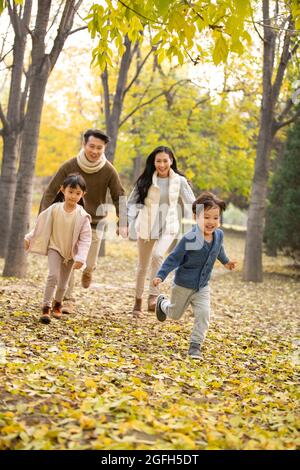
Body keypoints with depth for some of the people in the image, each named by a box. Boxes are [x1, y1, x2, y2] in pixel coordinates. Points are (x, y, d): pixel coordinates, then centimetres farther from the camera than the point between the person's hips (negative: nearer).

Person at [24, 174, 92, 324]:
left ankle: (57, 304, 41)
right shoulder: (54, 209, -15)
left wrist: (80, 258, -25)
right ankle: (46, 308, -13)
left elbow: (85, 239, -17)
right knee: (53, 276, -20)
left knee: (63, 283, 13)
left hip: (71, 252, 1)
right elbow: (41, 224, -1)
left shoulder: (82, 216, -19)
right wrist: (29, 238, 4)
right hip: (55, 247, -1)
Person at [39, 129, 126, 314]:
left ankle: (88, 270, 36)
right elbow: (51, 191, -9)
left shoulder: (109, 171, -13)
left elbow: (119, 197, -5)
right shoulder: (69, 166, -13)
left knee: (89, 264, -3)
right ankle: (68, 300, 15)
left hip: (95, 222, 0)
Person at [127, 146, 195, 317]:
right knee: (143, 265, 10)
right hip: (147, 227, 1)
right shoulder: (145, 180, -2)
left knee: (158, 255, -28)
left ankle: (153, 296, -16)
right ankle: (138, 301, 28)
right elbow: (133, 202, -2)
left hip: (168, 227, -1)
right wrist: (128, 222, -17)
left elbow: (191, 204, -1)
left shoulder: (179, 181, -2)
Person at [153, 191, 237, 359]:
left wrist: (226, 261, 28)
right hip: (183, 284, -3)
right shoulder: (189, 239, -29)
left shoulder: (219, 235, -11)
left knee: (204, 314, -14)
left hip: (202, 286, 3)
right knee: (175, 314, 19)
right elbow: (174, 259, -22)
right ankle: (163, 303, 52)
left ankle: (196, 345, 0)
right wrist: (161, 276, -30)